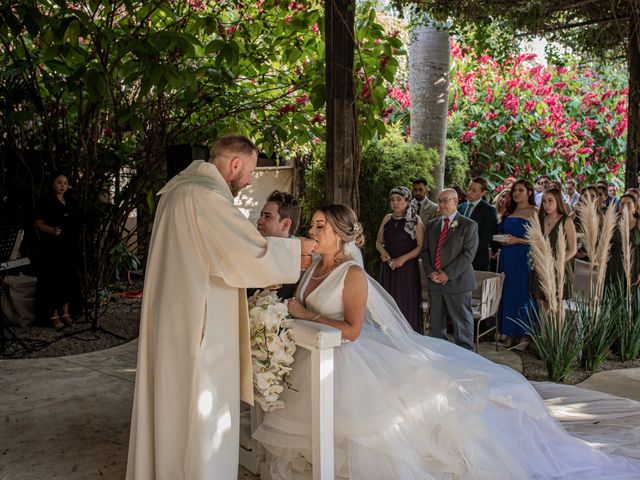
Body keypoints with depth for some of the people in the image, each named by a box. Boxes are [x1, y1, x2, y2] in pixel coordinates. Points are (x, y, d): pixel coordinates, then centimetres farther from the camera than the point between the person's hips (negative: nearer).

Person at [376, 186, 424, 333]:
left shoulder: (415, 220, -3)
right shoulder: (387, 218, 10)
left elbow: (421, 246, -7)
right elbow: (379, 241, 17)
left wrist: (403, 258, -16)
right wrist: (382, 250, -5)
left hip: (407, 268, -4)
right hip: (388, 268, 4)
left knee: (407, 304, -3)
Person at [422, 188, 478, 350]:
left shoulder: (469, 225, -3)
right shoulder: (431, 225, 13)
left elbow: (468, 253, -11)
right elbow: (425, 250, 13)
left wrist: (448, 274, -16)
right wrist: (430, 272, -4)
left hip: (457, 281, -5)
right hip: (435, 281, 5)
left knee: (462, 321, 2)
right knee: (436, 321, 11)